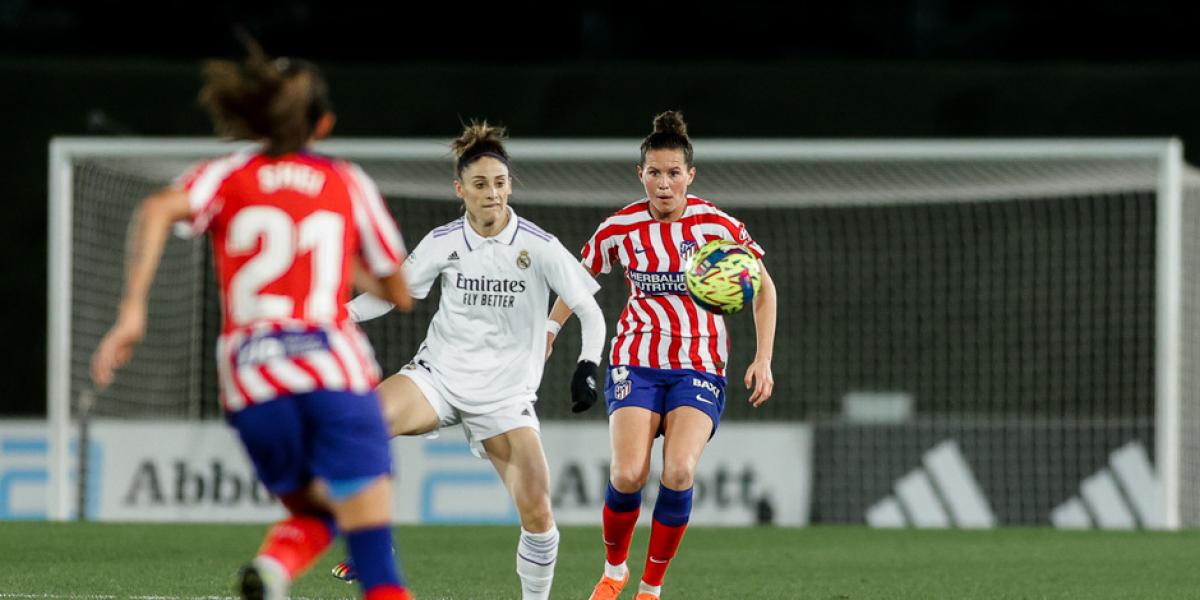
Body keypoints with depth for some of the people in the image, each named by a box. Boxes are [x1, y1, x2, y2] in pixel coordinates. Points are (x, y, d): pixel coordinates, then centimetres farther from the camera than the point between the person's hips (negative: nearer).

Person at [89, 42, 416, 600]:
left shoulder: (228, 176, 14)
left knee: (313, 512, 22)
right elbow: (399, 293, 23)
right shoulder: (350, 183, 16)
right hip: (335, 369, -1)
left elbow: (159, 210, -8)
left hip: (253, 384, 1)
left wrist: (132, 310, -12)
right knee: (374, 551, -3)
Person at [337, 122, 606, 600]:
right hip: (438, 375, 1)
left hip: (505, 395, -1)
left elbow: (590, 312, -2)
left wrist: (587, 368, -17)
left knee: (537, 511, -13)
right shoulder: (443, 243, -2)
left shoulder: (540, 247, -8)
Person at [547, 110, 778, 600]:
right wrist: (548, 331, 13)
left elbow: (764, 289, 5)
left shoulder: (716, 225, -6)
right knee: (628, 474, -20)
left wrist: (763, 359, -2)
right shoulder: (620, 228, -2)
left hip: (699, 365, -1)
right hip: (637, 360, 1)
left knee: (679, 472, -23)